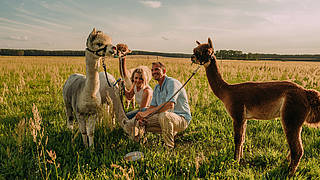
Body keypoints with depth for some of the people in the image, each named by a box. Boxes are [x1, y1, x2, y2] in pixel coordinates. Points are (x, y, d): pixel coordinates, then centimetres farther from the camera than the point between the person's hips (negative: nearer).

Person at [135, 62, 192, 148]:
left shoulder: (172, 82, -16)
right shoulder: (157, 87, 12)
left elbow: (170, 105, -31)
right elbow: (152, 106, 11)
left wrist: (146, 113, -33)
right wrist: (142, 116, -11)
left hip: (182, 118, -9)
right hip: (167, 118, 9)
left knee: (164, 115, -38)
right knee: (143, 122, 0)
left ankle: (169, 147, -20)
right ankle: (172, 131, 12)